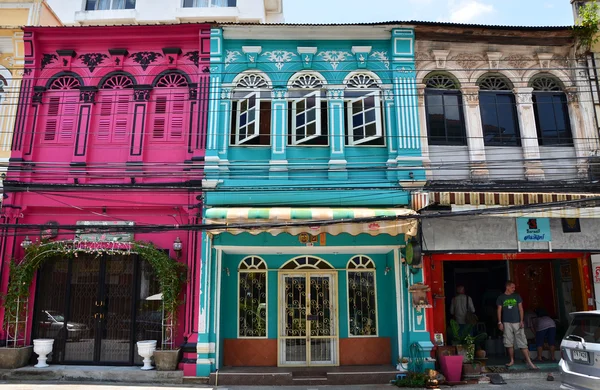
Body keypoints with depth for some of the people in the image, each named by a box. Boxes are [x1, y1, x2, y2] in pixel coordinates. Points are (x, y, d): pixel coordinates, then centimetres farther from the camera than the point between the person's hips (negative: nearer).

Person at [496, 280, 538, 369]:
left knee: (522, 342, -5)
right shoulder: (501, 298, 4)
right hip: (507, 323, 0)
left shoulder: (517, 296, 7)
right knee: (509, 343, 4)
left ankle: (529, 362, -5)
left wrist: (521, 321, -3)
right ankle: (512, 360, 15)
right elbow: (499, 310, 5)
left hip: (517, 322, 0)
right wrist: (500, 322, -2)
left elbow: (520, 308, 6)